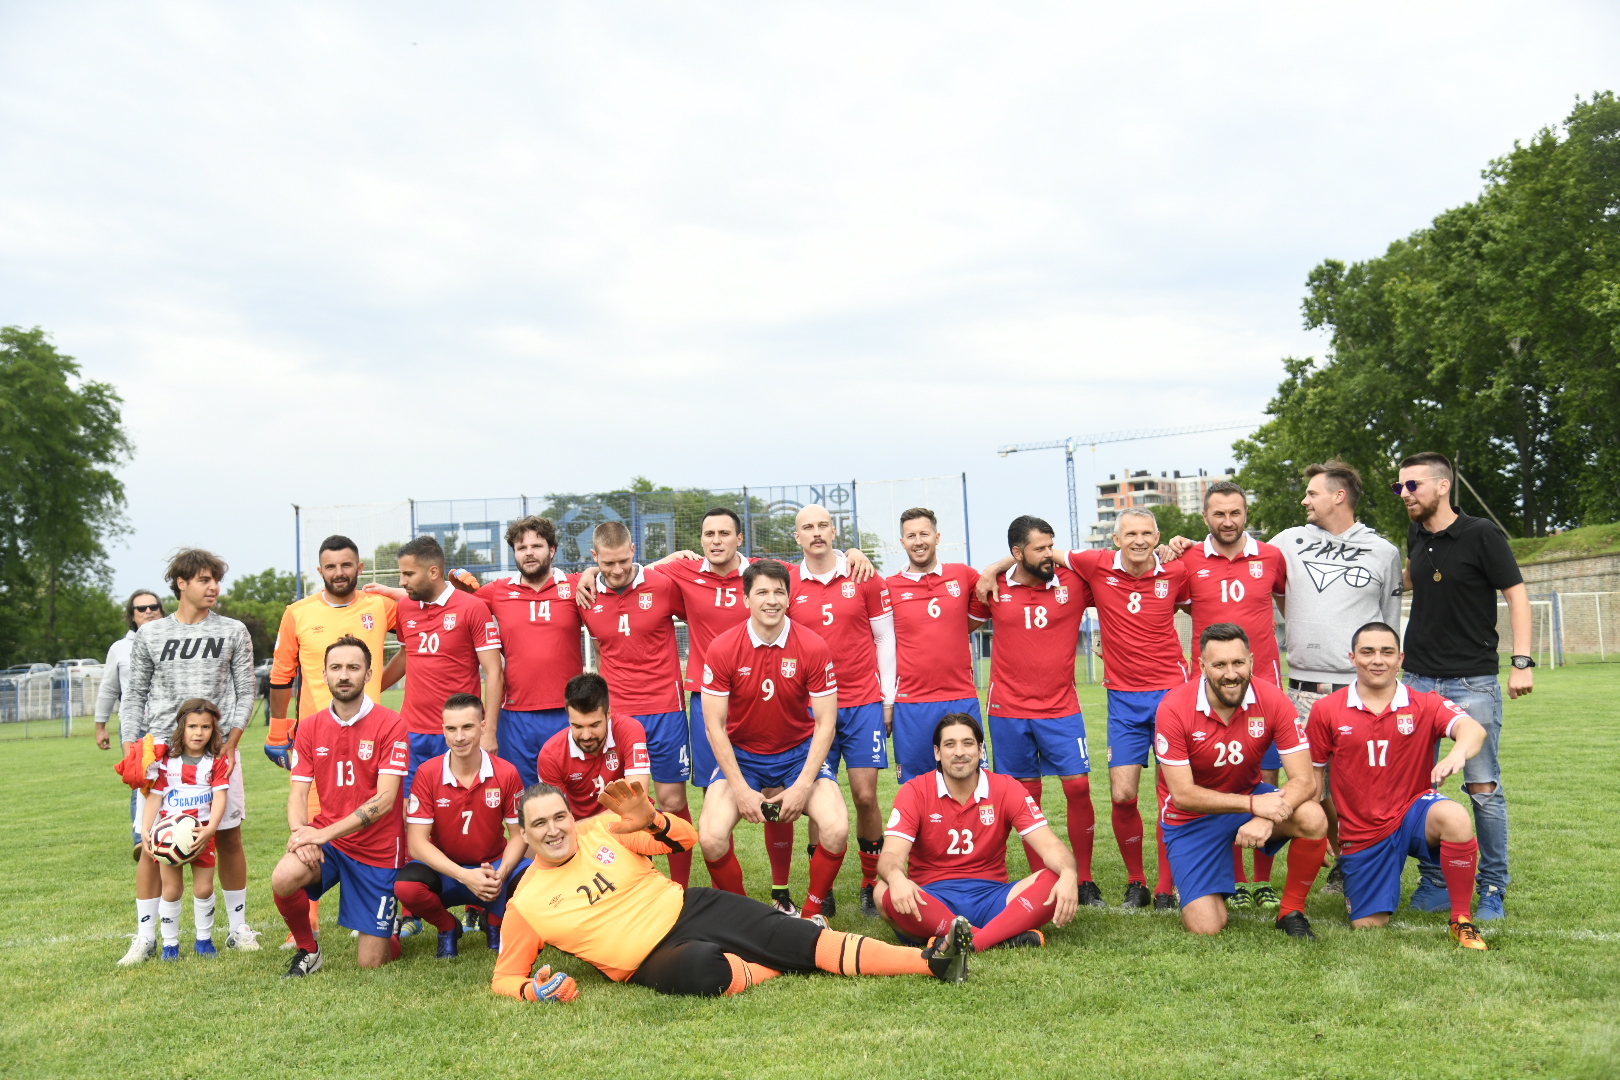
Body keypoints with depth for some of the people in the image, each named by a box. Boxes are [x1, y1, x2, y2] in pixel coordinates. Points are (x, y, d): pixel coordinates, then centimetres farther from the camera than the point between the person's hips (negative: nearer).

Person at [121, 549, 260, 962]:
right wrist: (130, 749, 2)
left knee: (228, 835, 3)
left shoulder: (234, 632, 8)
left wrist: (231, 740, -6)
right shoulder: (149, 634, 10)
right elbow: (135, 696, 12)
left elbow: (245, 692, 6)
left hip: (218, 747, 0)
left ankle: (238, 927, 15)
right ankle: (146, 935, 8)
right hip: (162, 747, 0)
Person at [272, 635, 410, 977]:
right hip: (325, 841, 3)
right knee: (283, 878, -30)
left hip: (378, 850, -3)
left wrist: (326, 832, -24)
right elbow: (297, 794, 0)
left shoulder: (391, 724, -12)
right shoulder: (309, 728, 3)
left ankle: (395, 932, 35)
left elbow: (384, 799, -17)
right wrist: (300, 831, -22)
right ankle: (307, 950, 0)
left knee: (370, 962, -3)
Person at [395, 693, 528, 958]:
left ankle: (494, 922, 8)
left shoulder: (506, 773, -10)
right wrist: (464, 876, -27)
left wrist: (501, 874, -24)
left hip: (493, 867, 1)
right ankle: (447, 927, 3)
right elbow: (416, 841, -15)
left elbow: (518, 834, -4)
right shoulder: (427, 773, -12)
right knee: (405, 886, -33)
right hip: (444, 871, -1)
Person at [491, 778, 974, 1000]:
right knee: (703, 965, -39)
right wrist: (534, 990, -18)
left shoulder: (603, 829, 1)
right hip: (654, 960, -2)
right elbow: (504, 978, 5)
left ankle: (932, 960, -20)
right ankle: (778, 964, -9)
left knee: (802, 939, -15)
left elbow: (686, 837, 5)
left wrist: (650, 819, -17)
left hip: (691, 907, 3)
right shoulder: (526, 904, -3)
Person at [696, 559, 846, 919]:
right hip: (740, 754, 0)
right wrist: (741, 789, -15)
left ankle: (811, 914, 4)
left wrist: (803, 786, -17)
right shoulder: (722, 649, -14)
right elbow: (715, 726, -10)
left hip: (800, 752, 0)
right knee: (711, 838, -22)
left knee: (837, 829, -23)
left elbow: (825, 723, -9)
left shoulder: (814, 648, -13)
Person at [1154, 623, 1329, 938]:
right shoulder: (1174, 708, -22)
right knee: (1206, 928, -13)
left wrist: (1267, 818, -38)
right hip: (1193, 817, -2)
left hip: (1252, 798, 2)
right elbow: (1182, 794, -23)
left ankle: (1291, 912, -4)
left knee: (1313, 818, -29)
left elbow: (1304, 780, -20)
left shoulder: (1273, 701, -17)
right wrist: (1252, 805, -32)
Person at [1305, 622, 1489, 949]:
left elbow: (1472, 728, -26)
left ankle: (1462, 920, -16)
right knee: (1367, 926, 2)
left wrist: (1457, 753, -50)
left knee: (1454, 817, -36)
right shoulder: (1326, 710, -4)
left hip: (1413, 813, -1)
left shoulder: (1424, 705, -6)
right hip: (1361, 833, 1)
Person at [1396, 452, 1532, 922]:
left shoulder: (1482, 535, -7)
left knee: (1483, 787, -3)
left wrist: (1522, 661, -14)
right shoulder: (1416, 537, 9)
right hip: (1418, 680, 5)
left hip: (1473, 682, -5)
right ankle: (1434, 883, 18)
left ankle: (1493, 889, 10)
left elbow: (1516, 593, -7)